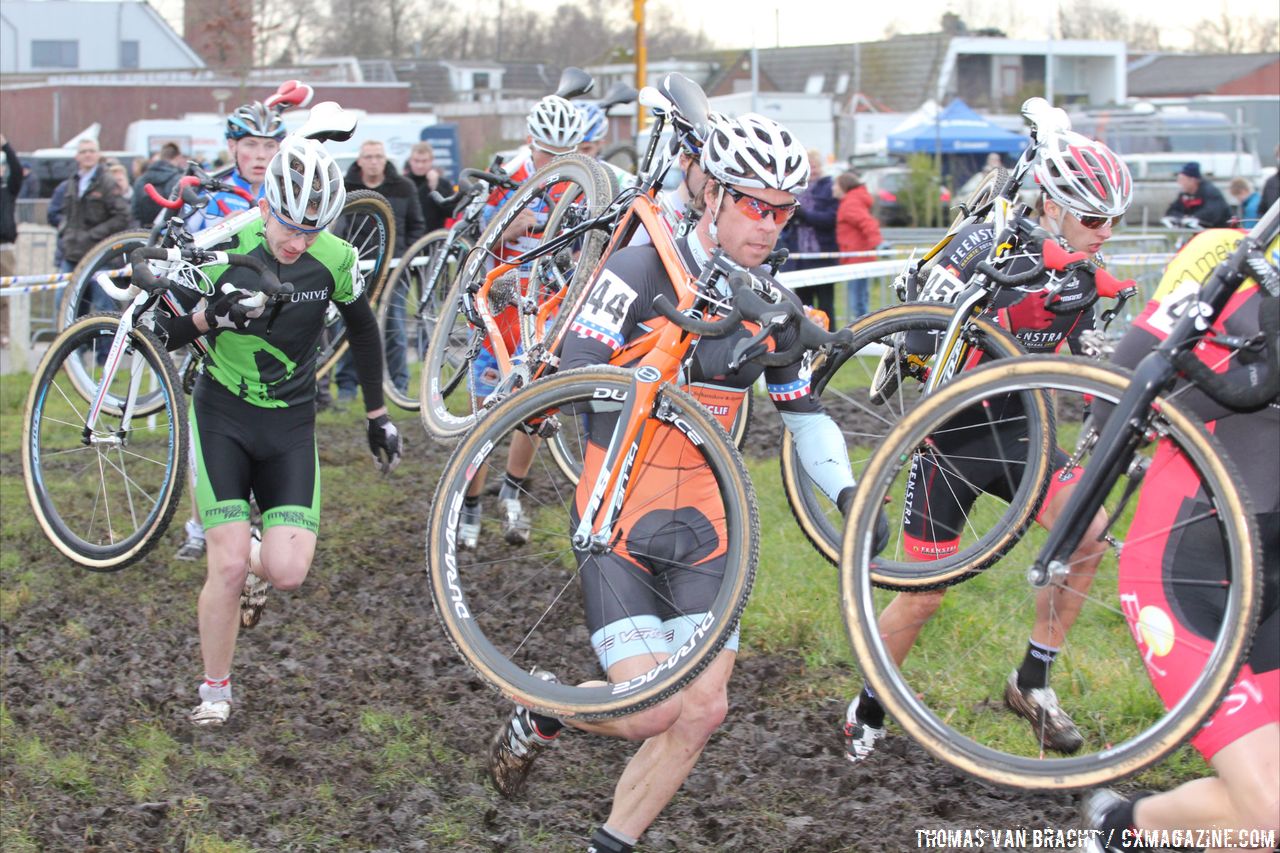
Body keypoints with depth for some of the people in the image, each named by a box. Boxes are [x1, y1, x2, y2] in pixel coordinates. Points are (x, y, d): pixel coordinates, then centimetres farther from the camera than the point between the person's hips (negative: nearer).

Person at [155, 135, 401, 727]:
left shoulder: (335, 260, -10)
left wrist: (378, 416, 13)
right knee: (229, 564, -14)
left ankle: (256, 559, 26)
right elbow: (166, 334, -9)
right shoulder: (224, 250, -16)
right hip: (222, 415, -2)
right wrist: (208, 315, -30)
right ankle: (214, 690, 8)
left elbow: (362, 331, 9)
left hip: (291, 422, 2)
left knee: (288, 571, -12)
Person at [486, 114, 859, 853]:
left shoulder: (776, 304, 5)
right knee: (653, 708, -14)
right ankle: (541, 716, 18)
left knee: (704, 708, -5)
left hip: (702, 521, 5)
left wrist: (847, 493, 4)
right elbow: (573, 383, -20)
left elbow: (803, 410, 17)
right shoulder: (641, 274, -13)